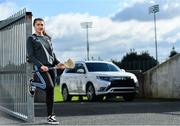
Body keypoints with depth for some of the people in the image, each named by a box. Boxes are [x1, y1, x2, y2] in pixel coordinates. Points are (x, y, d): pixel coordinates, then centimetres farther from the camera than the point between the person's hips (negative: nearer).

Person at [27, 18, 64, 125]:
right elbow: (31, 56, -4)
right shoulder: (31, 39, 4)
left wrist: (57, 63, 5)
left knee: (50, 92, 4)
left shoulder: (48, 38, 21)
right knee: (50, 88, -27)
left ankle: (50, 117, 10)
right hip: (41, 68, -6)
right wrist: (40, 65, -18)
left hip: (51, 67, 6)